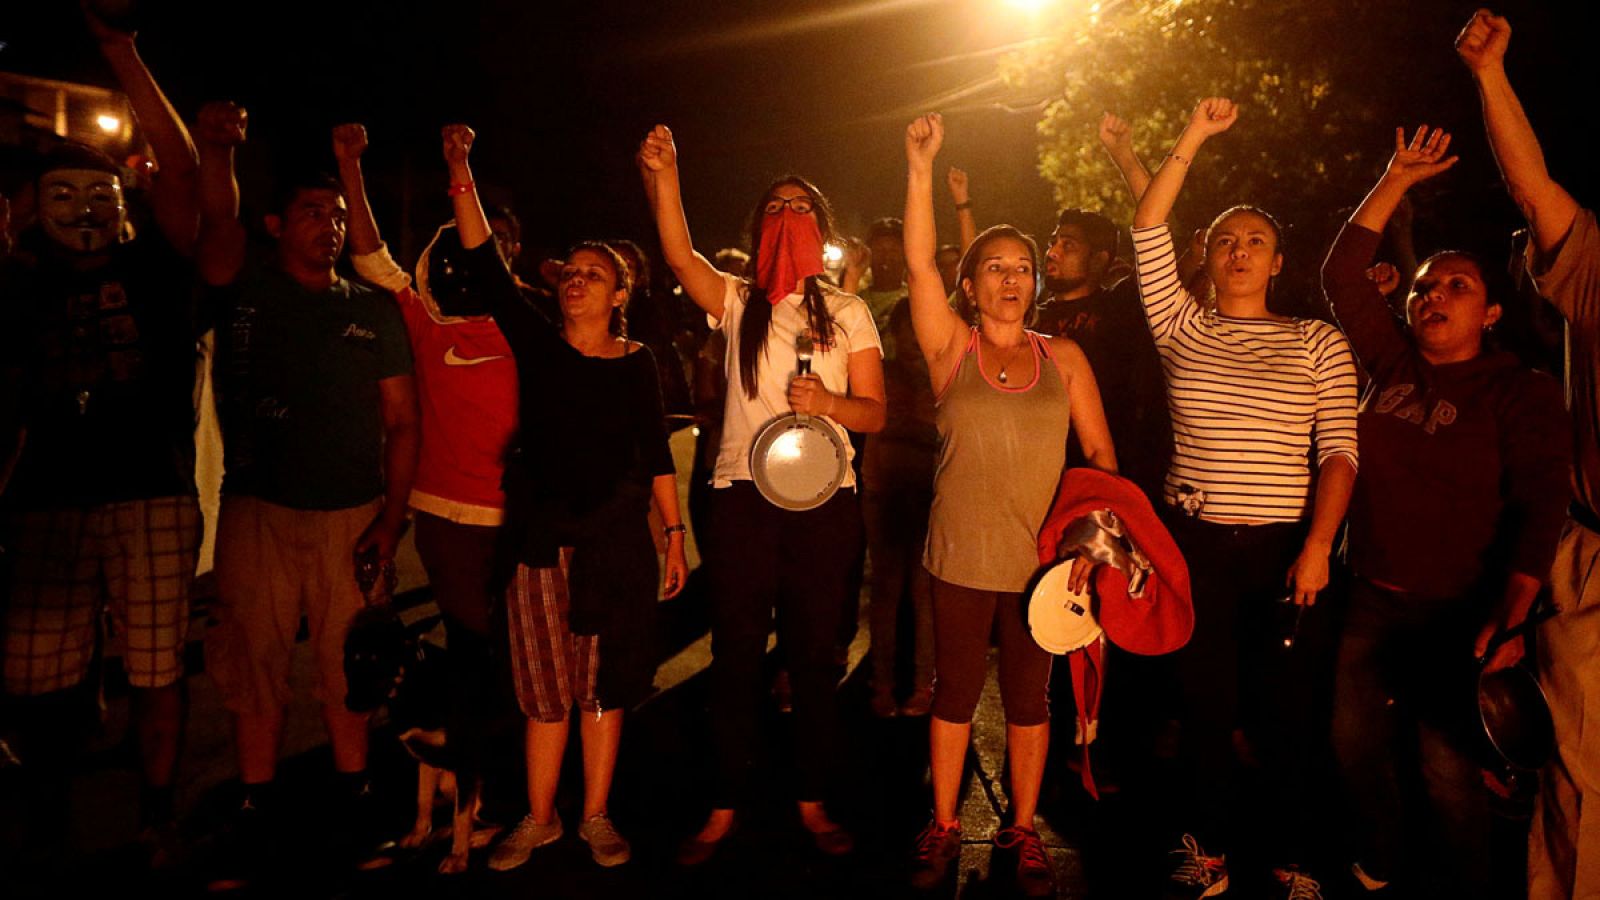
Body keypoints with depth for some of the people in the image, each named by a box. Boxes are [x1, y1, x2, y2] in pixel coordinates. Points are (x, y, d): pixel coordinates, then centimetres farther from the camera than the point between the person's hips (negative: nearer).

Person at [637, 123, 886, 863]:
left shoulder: (848, 314, 9)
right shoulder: (737, 301, 8)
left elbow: (875, 413, 4)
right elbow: (679, 256, -13)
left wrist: (830, 403, -17)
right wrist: (663, 178, -27)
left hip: (823, 499, 0)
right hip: (742, 494, 0)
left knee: (814, 655, 8)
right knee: (736, 652, 5)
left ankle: (812, 801, 24)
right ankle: (725, 807, 19)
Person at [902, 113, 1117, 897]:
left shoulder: (1063, 358, 5)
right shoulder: (951, 347, 0)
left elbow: (1102, 457, 5)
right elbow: (918, 261, -13)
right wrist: (920, 169, -20)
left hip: (1042, 559, 2)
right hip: (962, 557, -1)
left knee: (1030, 697, 12)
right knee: (955, 692, 10)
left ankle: (1022, 831, 29)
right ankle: (943, 826, 27)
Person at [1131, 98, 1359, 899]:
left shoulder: (1318, 344, 4)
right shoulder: (1182, 329, 6)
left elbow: (1338, 450, -2)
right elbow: (1147, 230, -1)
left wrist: (1317, 545, -13)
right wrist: (1194, 136, -2)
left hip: (1283, 546, -1)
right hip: (1194, 541, 1)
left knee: (1282, 707, 4)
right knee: (1205, 699, 9)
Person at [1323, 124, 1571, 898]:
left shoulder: (1522, 393, -6)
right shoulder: (1393, 365, 5)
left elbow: (1541, 507, -13)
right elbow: (1341, 275, 4)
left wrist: (1509, 614, -23)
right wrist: (1397, 180, 2)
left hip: (1456, 615, -5)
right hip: (1371, 601, 5)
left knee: (1447, 766, -2)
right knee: (1357, 740, 12)